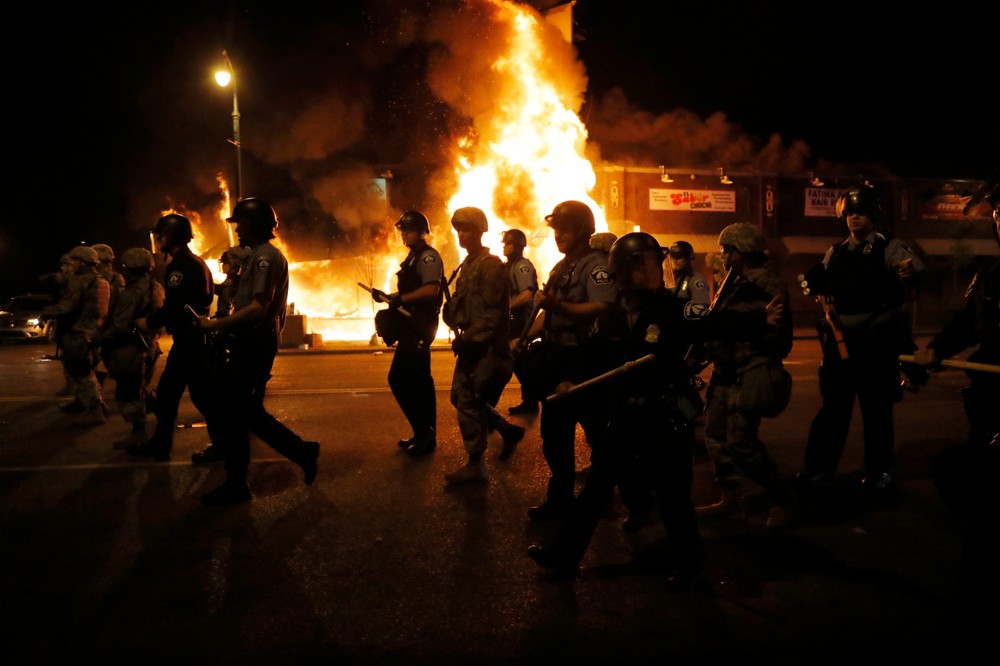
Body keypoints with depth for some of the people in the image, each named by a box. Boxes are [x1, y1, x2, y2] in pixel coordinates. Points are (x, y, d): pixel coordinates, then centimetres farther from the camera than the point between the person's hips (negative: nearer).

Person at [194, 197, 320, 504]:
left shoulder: (265, 256, -13)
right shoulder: (259, 256, 19)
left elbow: (258, 308, -23)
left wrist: (216, 325, -20)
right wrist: (221, 323, 12)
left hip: (254, 346, -10)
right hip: (251, 344, 10)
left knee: (229, 413, -2)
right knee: (247, 411, 15)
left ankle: (236, 484, 10)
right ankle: (302, 451, 21)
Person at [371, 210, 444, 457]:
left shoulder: (428, 256, -12)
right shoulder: (414, 257, 19)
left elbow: (432, 290, -25)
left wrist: (401, 299, -19)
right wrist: (388, 297, 9)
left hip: (419, 326, -10)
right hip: (414, 325, 10)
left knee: (398, 378, -12)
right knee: (419, 381, 12)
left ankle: (423, 430, -5)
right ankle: (426, 435, 18)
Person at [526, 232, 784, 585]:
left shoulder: (673, 310, -10)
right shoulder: (610, 319, 2)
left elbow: (719, 323, -22)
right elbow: (594, 362, 10)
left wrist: (759, 318, -37)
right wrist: (575, 387, -5)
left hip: (665, 416, -4)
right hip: (625, 417, 4)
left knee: (672, 493, 3)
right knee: (597, 484, 13)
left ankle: (688, 564, 27)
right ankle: (564, 553, 27)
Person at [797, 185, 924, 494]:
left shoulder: (889, 247, -4)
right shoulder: (836, 252, 11)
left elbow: (912, 264, -24)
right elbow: (823, 286, 17)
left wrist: (910, 272, -48)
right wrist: (815, 280, -6)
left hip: (877, 338, -4)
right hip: (840, 337, 4)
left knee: (876, 407, 8)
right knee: (834, 405, 10)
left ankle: (878, 473, 22)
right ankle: (819, 469, 18)